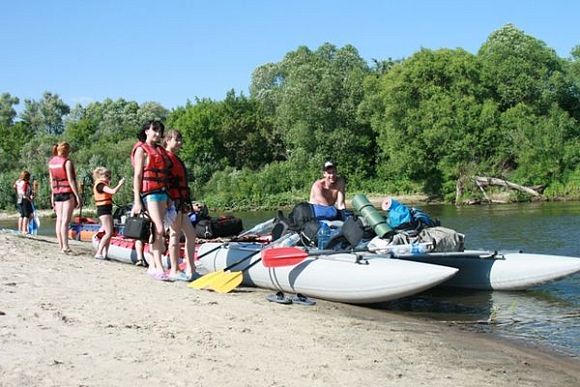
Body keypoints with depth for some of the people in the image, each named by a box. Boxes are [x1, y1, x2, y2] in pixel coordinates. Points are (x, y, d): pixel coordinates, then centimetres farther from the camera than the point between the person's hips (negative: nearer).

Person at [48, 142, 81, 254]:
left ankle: (61, 246, 9)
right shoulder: (67, 162, -10)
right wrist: (77, 195, -12)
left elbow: (51, 181, 14)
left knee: (59, 220, 7)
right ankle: (65, 247, -13)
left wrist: (53, 194, 19)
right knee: (65, 221, -10)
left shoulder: (51, 163, 10)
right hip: (68, 193, -7)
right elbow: (71, 180, -14)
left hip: (57, 193, 7)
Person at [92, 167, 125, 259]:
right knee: (109, 233, -14)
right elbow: (113, 191, -24)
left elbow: (110, 192, 22)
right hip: (104, 210, -11)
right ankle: (98, 253, -15)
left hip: (107, 210, 11)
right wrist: (120, 184, -10)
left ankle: (105, 253, 9)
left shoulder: (102, 184, 18)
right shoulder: (100, 184, -13)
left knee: (109, 233, 10)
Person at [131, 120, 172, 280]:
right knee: (159, 229, -14)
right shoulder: (141, 149, -1)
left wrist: (168, 198, 17)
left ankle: (153, 266, 14)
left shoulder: (160, 150, 20)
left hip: (162, 192, 7)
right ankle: (159, 267, -13)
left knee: (157, 231, 8)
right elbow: (137, 176, -7)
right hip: (149, 193, -7)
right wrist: (137, 201, -14)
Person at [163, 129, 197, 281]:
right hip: (172, 200, -10)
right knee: (175, 235, -6)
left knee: (191, 234, 8)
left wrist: (187, 202, 23)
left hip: (181, 201, 10)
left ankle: (190, 269, 11)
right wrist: (171, 200, -24)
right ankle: (174, 271, 0)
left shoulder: (176, 159, 23)